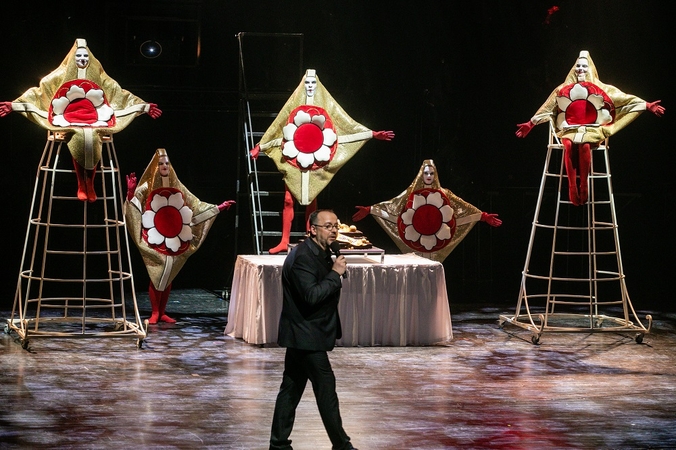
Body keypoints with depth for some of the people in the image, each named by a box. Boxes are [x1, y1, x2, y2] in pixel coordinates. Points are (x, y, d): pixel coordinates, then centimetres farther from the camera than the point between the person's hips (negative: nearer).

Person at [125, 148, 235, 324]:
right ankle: (154, 313, 0)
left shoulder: (177, 188, 10)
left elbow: (196, 205, 15)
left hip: (173, 241, 4)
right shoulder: (147, 187, -3)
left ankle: (162, 313, 13)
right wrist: (131, 193, -33)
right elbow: (135, 203, -14)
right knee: (156, 276, -6)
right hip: (155, 242, -4)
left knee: (168, 276, 6)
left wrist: (217, 208, 12)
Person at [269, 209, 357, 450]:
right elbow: (311, 295, -27)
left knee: (292, 387, 11)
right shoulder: (303, 256, -19)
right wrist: (335, 273, -22)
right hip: (305, 335, -10)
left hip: (301, 335, 10)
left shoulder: (321, 254, 13)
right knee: (326, 385, -4)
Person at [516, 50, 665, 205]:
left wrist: (647, 105, -2)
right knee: (569, 145, -35)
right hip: (570, 131, 1)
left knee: (584, 145, -37)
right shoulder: (564, 89, 16)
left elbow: (625, 98, 6)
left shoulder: (600, 88, 10)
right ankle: (572, 189, -34)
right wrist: (531, 123, 20)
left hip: (592, 131, -1)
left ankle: (583, 187, -29)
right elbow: (547, 109, 23)